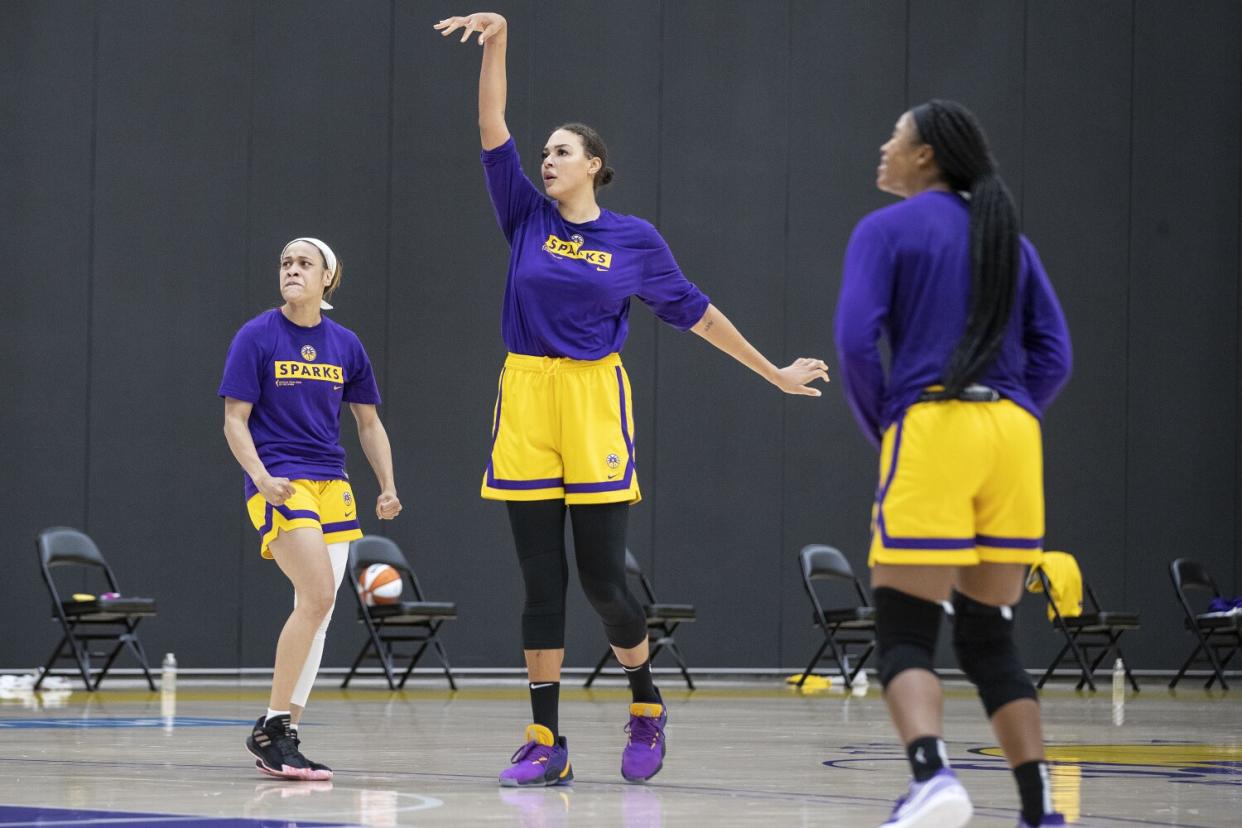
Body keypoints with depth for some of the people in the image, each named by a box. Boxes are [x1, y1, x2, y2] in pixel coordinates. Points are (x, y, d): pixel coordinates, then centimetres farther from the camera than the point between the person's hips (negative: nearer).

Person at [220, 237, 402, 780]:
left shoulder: (345, 346, 9)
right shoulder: (257, 337, -3)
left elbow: (368, 423, 18)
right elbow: (234, 420, -5)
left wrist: (388, 488, 9)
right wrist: (262, 478, -20)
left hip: (331, 486, 6)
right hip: (280, 485, -5)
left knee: (317, 613, 3)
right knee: (318, 596, -20)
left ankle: (283, 740, 11)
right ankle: (269, 729, -11)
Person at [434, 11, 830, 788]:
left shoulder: (635, 239, 3)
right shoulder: (527, 219, 7)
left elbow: (695, 310, 10)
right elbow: (493, 130, 0)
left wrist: (774, 372, 14)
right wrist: (497, 42, -11)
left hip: (595, 402, -2)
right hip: (526, 398, 2)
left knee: (602, 577, -3)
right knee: (541, 581, 2)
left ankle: (648, 707, 22)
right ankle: (547, 743, 5)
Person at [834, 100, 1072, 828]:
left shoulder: (887, 230, 2)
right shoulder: (1010, 237, 17)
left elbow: (857, 341, -9)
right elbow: (1054, 356, 11)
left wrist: (880, 429, 5)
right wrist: (1003, 424, 14)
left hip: (930, 426, -5)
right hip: (1014, 433, 5)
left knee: (905, 636, -5)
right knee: (990, 639, 12)